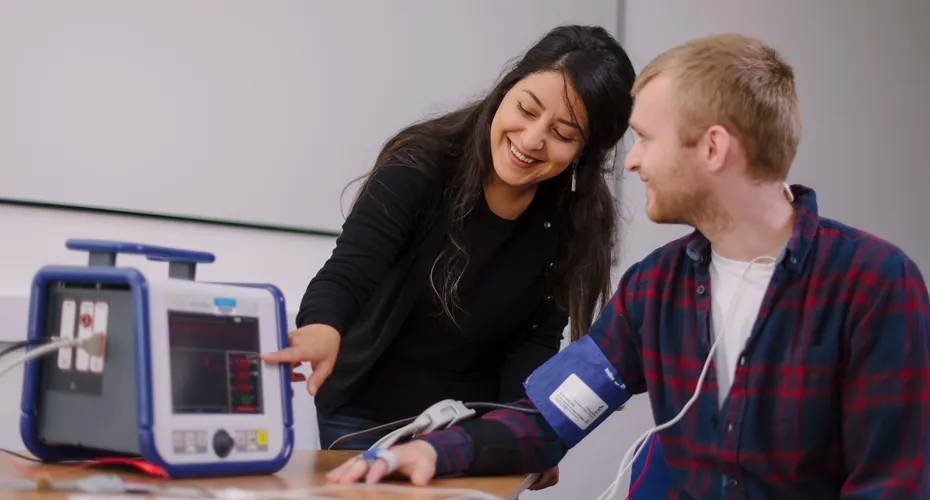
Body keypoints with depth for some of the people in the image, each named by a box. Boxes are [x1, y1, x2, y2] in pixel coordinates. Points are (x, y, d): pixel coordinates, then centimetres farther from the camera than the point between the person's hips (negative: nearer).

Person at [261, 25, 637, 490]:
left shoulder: (575, 221, -12)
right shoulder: (420, 167, -21)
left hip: (478, 423, 3)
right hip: (367, 412, -2)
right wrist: (323, 328, -55)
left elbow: (536, 340, -10)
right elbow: (347, 272, -32)